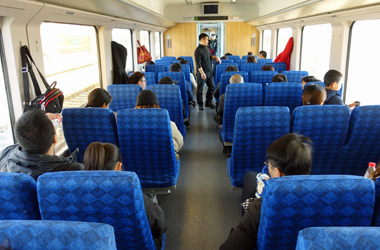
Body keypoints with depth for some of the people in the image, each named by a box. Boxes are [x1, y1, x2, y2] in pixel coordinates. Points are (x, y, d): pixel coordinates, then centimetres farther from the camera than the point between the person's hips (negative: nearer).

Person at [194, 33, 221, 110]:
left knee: (212, 87, 12)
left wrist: (215, 57, 5)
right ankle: (200, 104, 16)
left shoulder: (206, 48, 9)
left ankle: (208, 102, 26)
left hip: (209, 72, 8)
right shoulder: (198, 50, -17)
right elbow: (198, 64, -21)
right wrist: (202, 73, -26)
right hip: (202, 73, -8)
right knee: (200, 89, 4)